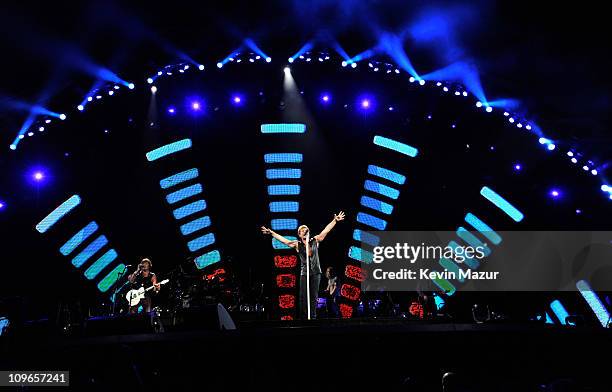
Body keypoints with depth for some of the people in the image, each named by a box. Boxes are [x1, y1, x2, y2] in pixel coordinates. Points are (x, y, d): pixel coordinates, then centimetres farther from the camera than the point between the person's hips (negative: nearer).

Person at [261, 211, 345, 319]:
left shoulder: (315, 240, 4)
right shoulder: (297, 244, 1)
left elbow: (326, 230, 3)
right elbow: (282, 239, -2)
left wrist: (335, 220, 0)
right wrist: (271, 232, -7)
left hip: (316, 272, 1)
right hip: (304, 273, 0)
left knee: (313, 296, 3)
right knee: (303, 296, -4)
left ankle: (313, 317, 7)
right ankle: (304, 317, 3)